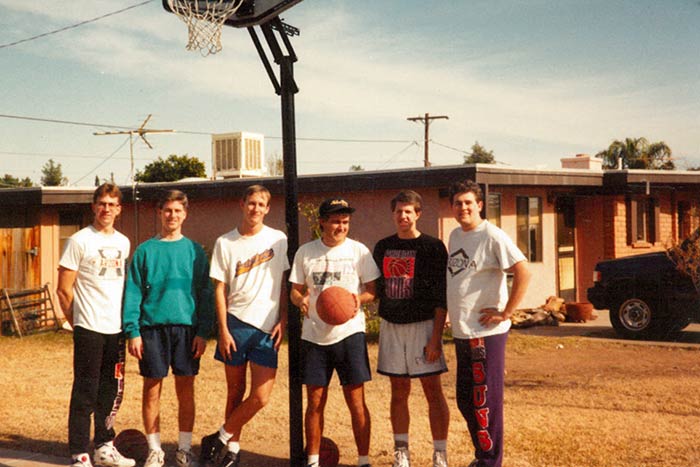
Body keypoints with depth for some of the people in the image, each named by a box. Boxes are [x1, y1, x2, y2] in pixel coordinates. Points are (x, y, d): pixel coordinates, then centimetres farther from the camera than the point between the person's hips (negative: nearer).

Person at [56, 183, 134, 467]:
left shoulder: (123, 243, 12)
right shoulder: (79, 241, -6)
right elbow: (64, 290, -5)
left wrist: (127, 322, 11)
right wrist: (77, 321, -1)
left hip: (116, 329, 6)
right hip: (89, 329, -6)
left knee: (112, 391, 13)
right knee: (85, 393, -1)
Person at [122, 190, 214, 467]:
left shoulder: (195, 251, 7)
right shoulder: (145, 250, 5)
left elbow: (205, 294, 5)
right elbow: (132, 293, 2)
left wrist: (203, 332, -3)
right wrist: (133, 331, -7)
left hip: (186, 327, 0)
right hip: (152, 327, 0)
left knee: (185, 390, 5)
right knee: (152, 389, 5)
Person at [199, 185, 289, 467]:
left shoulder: (279, 240, 3)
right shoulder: (225, 243, 3)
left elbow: (286, 283, 7)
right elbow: (220, 289, 3)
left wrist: (283, 321, -2)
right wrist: (223, 330, -4)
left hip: (267, 328, 0)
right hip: (235, 324, 0)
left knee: (260, 397, -6)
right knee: (235, 392, 9)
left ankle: (221, 438, 13)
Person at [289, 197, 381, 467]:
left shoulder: (358, 250, 1)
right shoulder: (305, 252, 6)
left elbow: (373, 290, 3)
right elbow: (296, 290, 11)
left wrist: (359, 298, -19)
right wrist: (301, 300, -11)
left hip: (349, 333, -2)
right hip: (314, 335, 2)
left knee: (356, 401, -1)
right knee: (314, 402, 7)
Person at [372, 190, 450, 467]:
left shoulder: (433, 247, -4)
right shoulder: (383, 247, 10)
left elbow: (441, 297, -8)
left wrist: (436, 337, -13)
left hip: (422, 325, -4)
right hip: (391, 326, 4)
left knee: (433, 390, -3)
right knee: (399, 390, 9)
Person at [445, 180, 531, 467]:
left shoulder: (492, 236, -12)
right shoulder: (455, 236, 12)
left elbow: (523, 273, -20)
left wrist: (505, 313, -19)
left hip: (485, 333, -8)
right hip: (461, 332, 8)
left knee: (485, 402, 0)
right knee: (465, 401, 16)